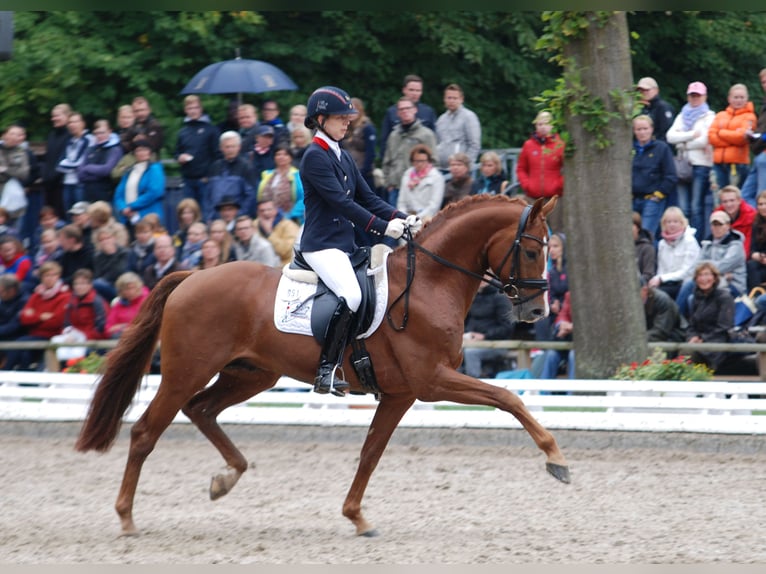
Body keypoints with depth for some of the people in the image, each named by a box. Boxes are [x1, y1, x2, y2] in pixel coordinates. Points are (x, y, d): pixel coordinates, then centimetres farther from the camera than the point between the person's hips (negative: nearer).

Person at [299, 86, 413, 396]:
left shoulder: (342, 156, 17)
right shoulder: (315, 157, -11)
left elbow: (366, 197, 15)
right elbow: (342, 203, -18)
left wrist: (402, 218, 0)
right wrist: (383, 227, -22)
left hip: (345, 242, 10)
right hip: (322, 244, -10)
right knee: (350, 296, -29)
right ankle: (326, 370, -25)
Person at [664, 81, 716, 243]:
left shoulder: (709, 117, 4)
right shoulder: (682, 117, 20)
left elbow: (705, 140, -9)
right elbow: (670, 136, 5)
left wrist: (683, 144, 1)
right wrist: (691, 135, -7)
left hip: (701, 164, -5)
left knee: (697, 207, -9)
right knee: (683, 208, 2)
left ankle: (697, 242, -10)